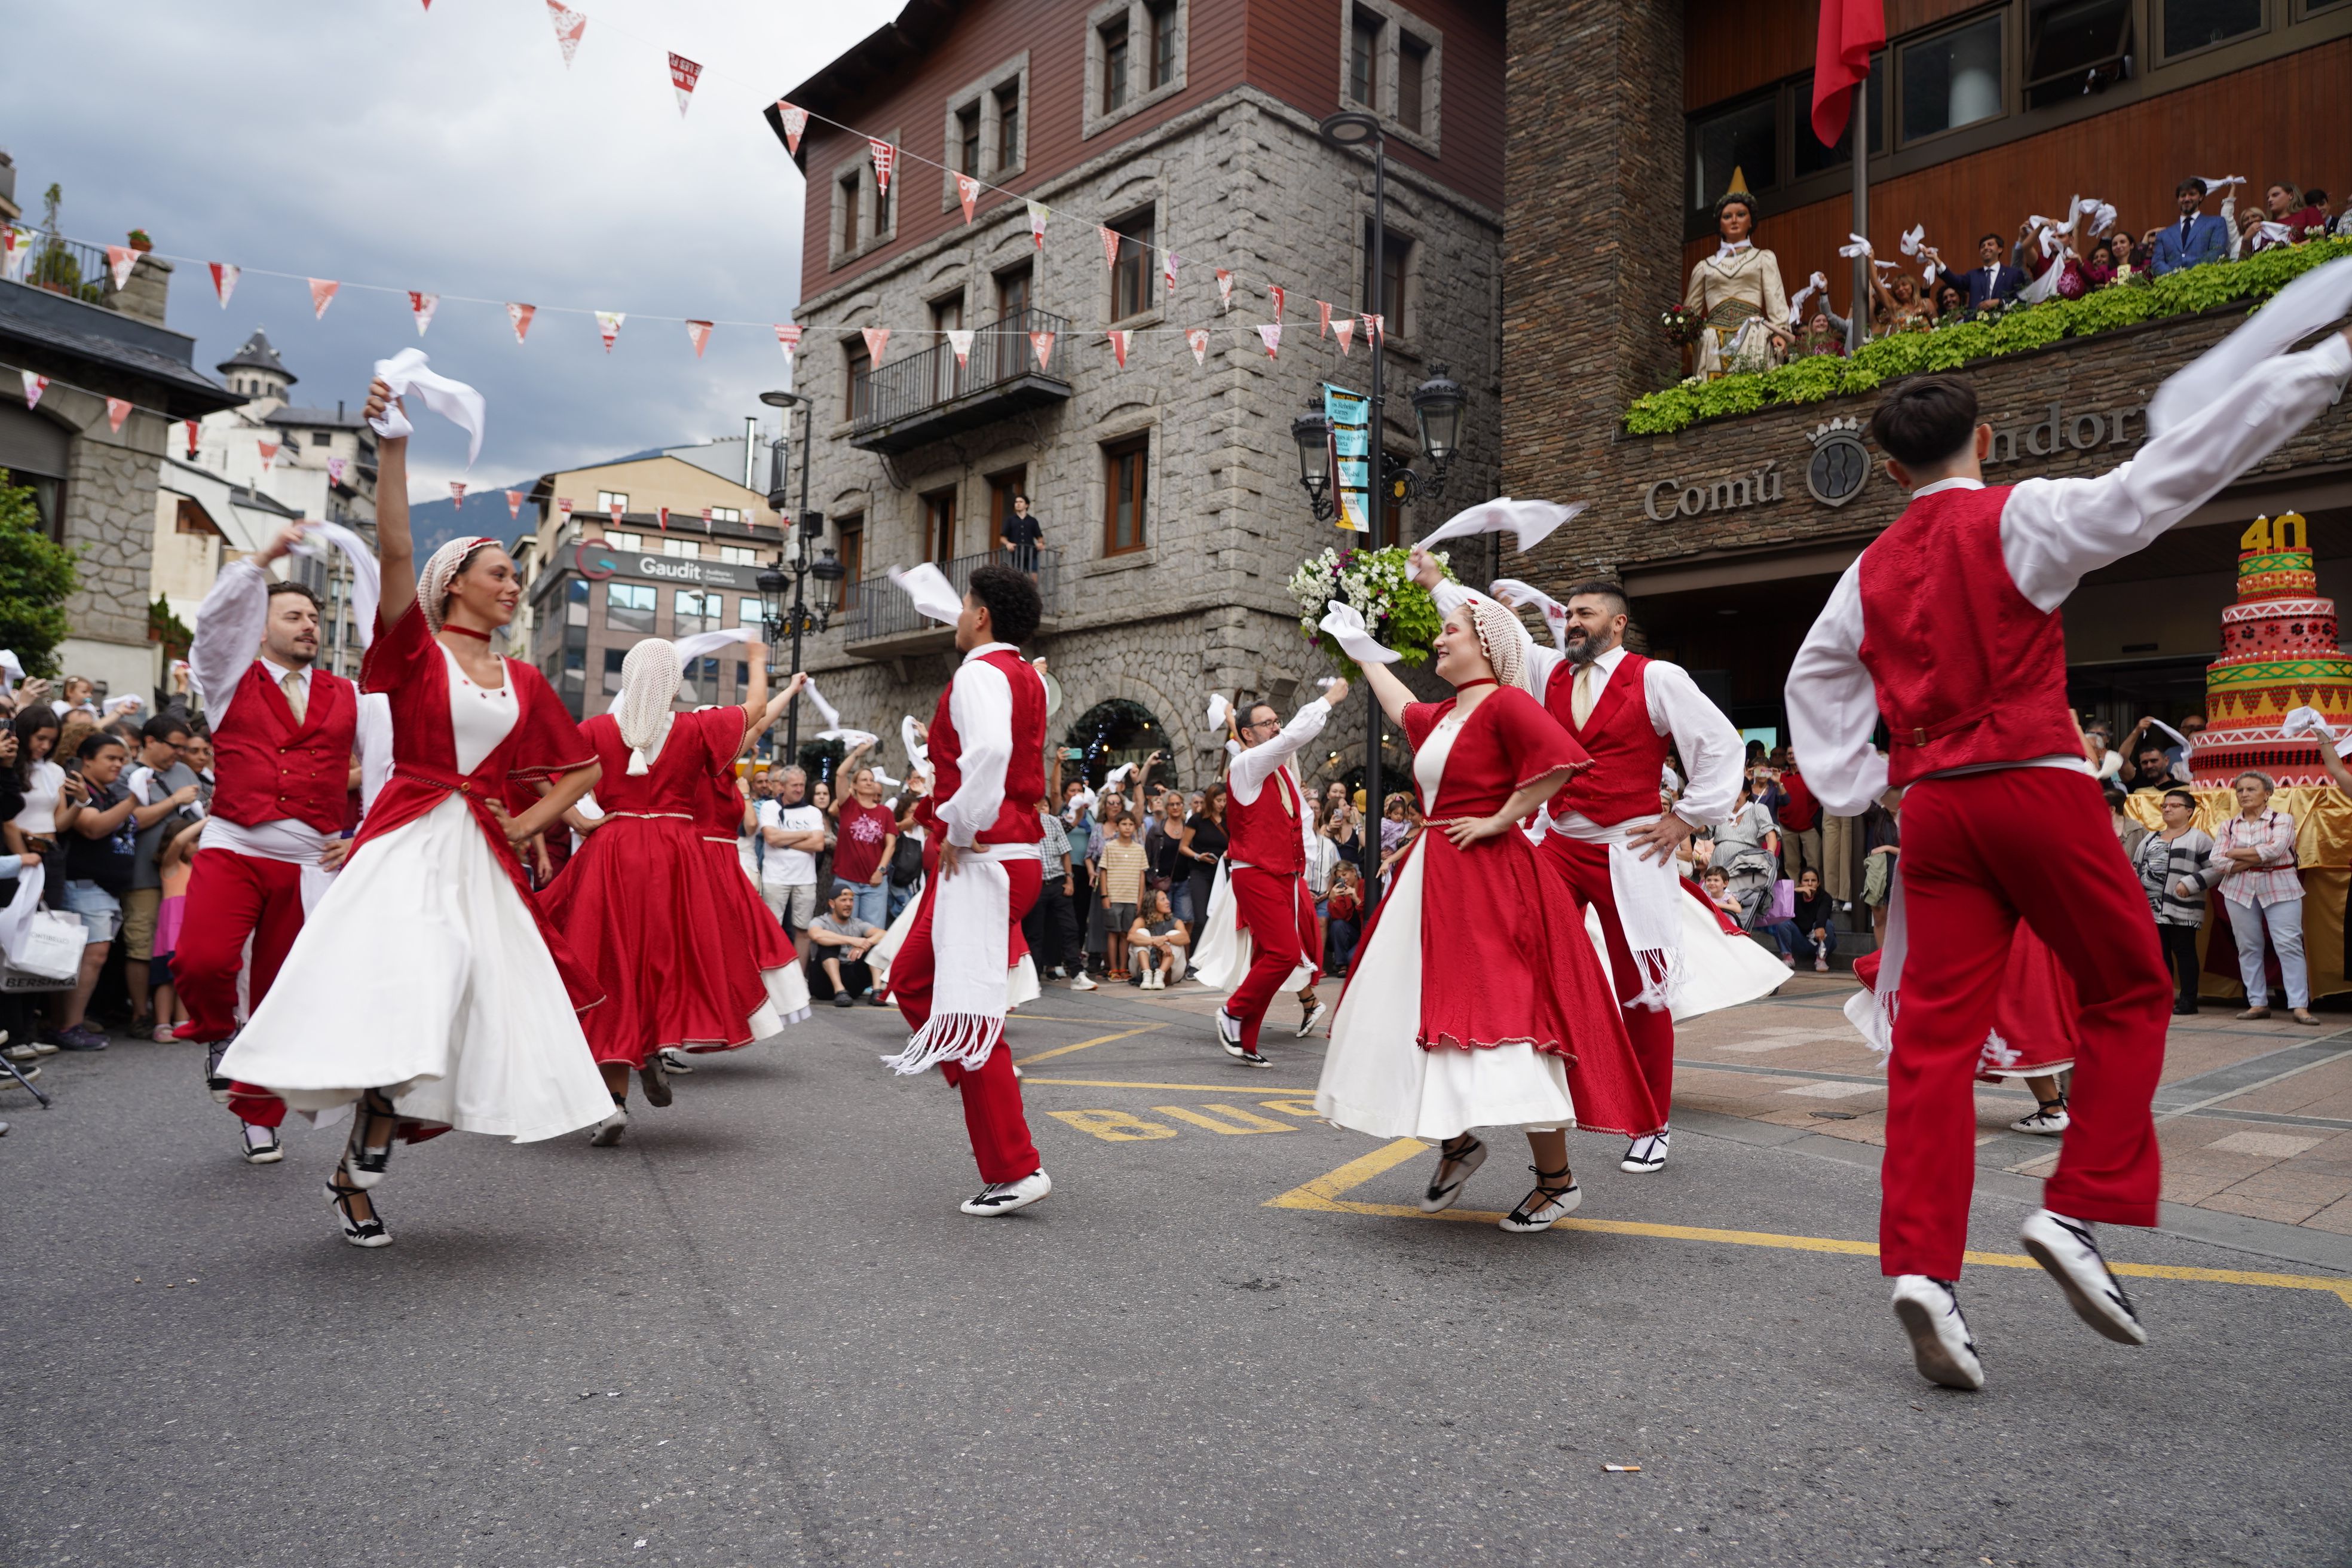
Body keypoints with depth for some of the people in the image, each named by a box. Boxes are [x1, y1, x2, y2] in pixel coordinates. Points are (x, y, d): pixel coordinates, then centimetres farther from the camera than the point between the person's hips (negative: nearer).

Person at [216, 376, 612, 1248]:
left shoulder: (525, 682, 14)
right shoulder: (416, 648, 3)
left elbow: (584, 768, 21)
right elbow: (394, 548, -14)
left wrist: (528, 825, 8)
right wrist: (392, 447, -24)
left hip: (482, 860, 4)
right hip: (409, 844, -4)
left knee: (458, 1014, -1)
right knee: (407, 991, -22)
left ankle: (360, 1169, 11)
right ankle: (357, 1168, -7)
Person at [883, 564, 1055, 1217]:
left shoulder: (979, 674, -14)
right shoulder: (1029, 678, 16)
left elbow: (989, 751, -33)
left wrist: (958, 830, -23)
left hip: (979, 860, -10)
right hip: (1015, 851, 10)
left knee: (970, 1011, -5)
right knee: (912, 979, 22)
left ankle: (1015, 1170, -1)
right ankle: (991, 1084, 20)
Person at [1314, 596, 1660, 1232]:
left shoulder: (1505, 702, -10)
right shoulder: (1442, 716, 17)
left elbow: (1563, 758, -24)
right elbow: (1403, 710, 39)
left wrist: (1500, 820, -18)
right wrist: (1365, 654, 50)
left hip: (1490, 879, -9)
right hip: (1435, 881, 9)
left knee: (1504, 1015, -11)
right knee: (1423, 1010, 10)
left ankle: (1556, 1179, 0)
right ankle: (1457, 1143, 27)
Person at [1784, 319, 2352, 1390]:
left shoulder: (1873, 569, 15)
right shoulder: (2021, 517, -1)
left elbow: (1813, 679, 22)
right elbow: (2172, 470, -6)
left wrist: (1853, 791, 22)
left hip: (1932, 805, 5)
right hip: (2036, 785, -4)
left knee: (1935, 1033, 1)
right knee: (2130, 993, 13)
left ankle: (1922, 1263, -5)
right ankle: (2079, 1210, 4)